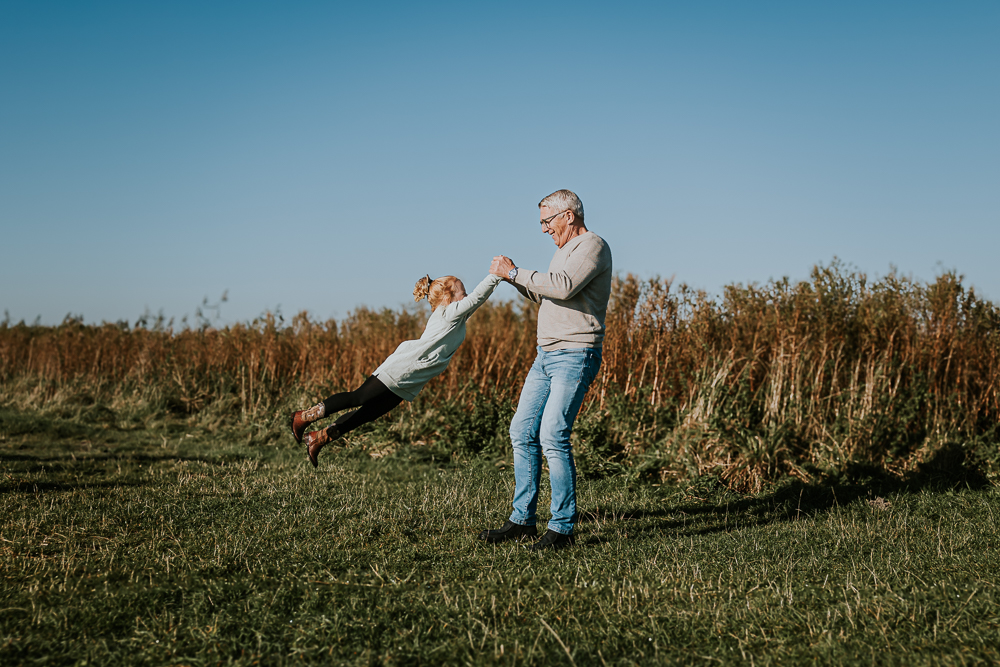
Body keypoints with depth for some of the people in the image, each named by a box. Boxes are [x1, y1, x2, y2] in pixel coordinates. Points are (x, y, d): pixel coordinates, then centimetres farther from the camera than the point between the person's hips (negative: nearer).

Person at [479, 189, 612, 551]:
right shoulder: (565, 250, 22)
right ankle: (522, 520, 12)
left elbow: (564, 287, -25)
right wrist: (515, 277, 13)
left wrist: (515, 273, -17)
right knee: (522, 432, 6)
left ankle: (563, 527, -10)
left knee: (553, 436, -16)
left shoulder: (592, 246, -9)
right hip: (546, 354, 10)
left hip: (575, 355, -10)